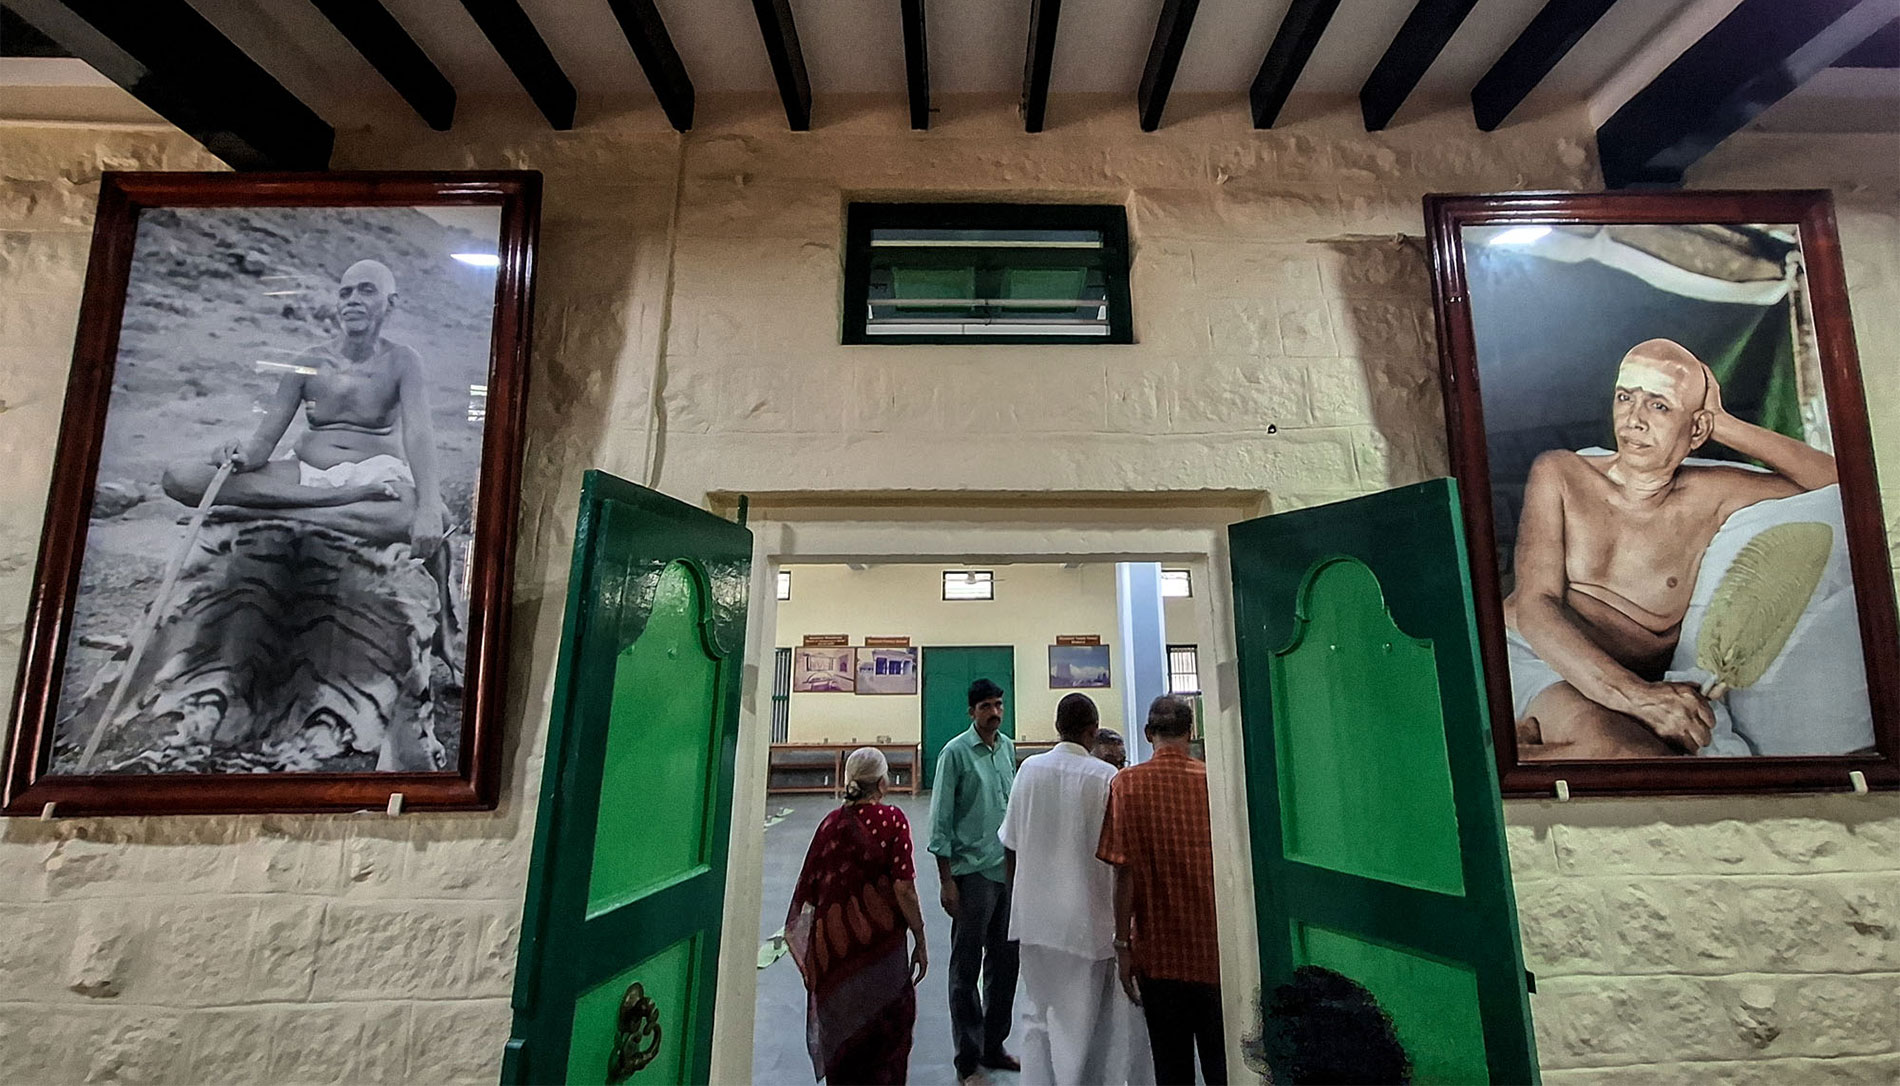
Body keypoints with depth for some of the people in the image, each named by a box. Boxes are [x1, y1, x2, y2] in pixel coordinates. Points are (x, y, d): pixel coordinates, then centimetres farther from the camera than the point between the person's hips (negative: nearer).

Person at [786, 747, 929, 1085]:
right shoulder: (891, 820, -12)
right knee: (887, 1026, 17)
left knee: (839, 1030, 20)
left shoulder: (831, 822, -1)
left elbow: (809, 890, 2)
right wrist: (920, 943, -5)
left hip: (832, 945, 4)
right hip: (880, 942, -3)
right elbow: (904, 889, -15)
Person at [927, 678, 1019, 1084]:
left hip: (1009, 869, 6)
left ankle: (993, 1046, 33)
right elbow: (941, 819, -11)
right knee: (967, 967, 6)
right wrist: (946, 880, -12)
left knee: (1005, 962, 16)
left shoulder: (1008, 747, 7)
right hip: (972, 871, -6)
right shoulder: (956, 753, -11)